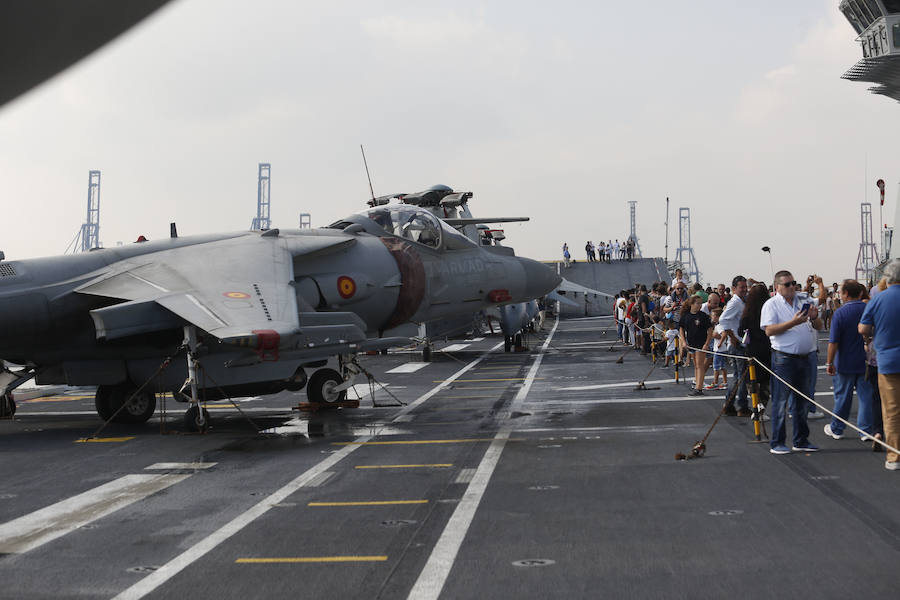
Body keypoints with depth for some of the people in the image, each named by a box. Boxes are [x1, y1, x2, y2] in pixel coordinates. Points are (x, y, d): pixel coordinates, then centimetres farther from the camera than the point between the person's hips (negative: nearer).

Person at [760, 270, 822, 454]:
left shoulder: (802, 302, 15)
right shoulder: (771, 304, -2)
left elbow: (819, 327, 16)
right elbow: (769, 330, -14)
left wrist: (814, 318, -7)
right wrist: (793, 322, -21)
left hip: (805, 357, 6)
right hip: (784, 359, -6)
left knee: (801, 401, 12)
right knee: (780, 402, -3)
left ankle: (801, 441, 20)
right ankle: (776, 443, 2)